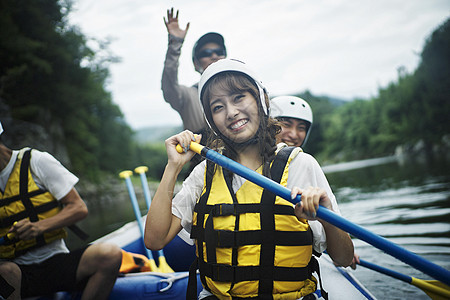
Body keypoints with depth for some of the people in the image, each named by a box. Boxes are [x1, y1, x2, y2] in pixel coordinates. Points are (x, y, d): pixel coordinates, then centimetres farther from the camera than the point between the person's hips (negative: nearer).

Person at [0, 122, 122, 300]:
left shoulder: (37, 161, 0)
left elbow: (79, 208, -3)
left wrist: (39, 227, -20)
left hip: (55, 262, 0)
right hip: (17, 268, 0)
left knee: (110, 255, -29)